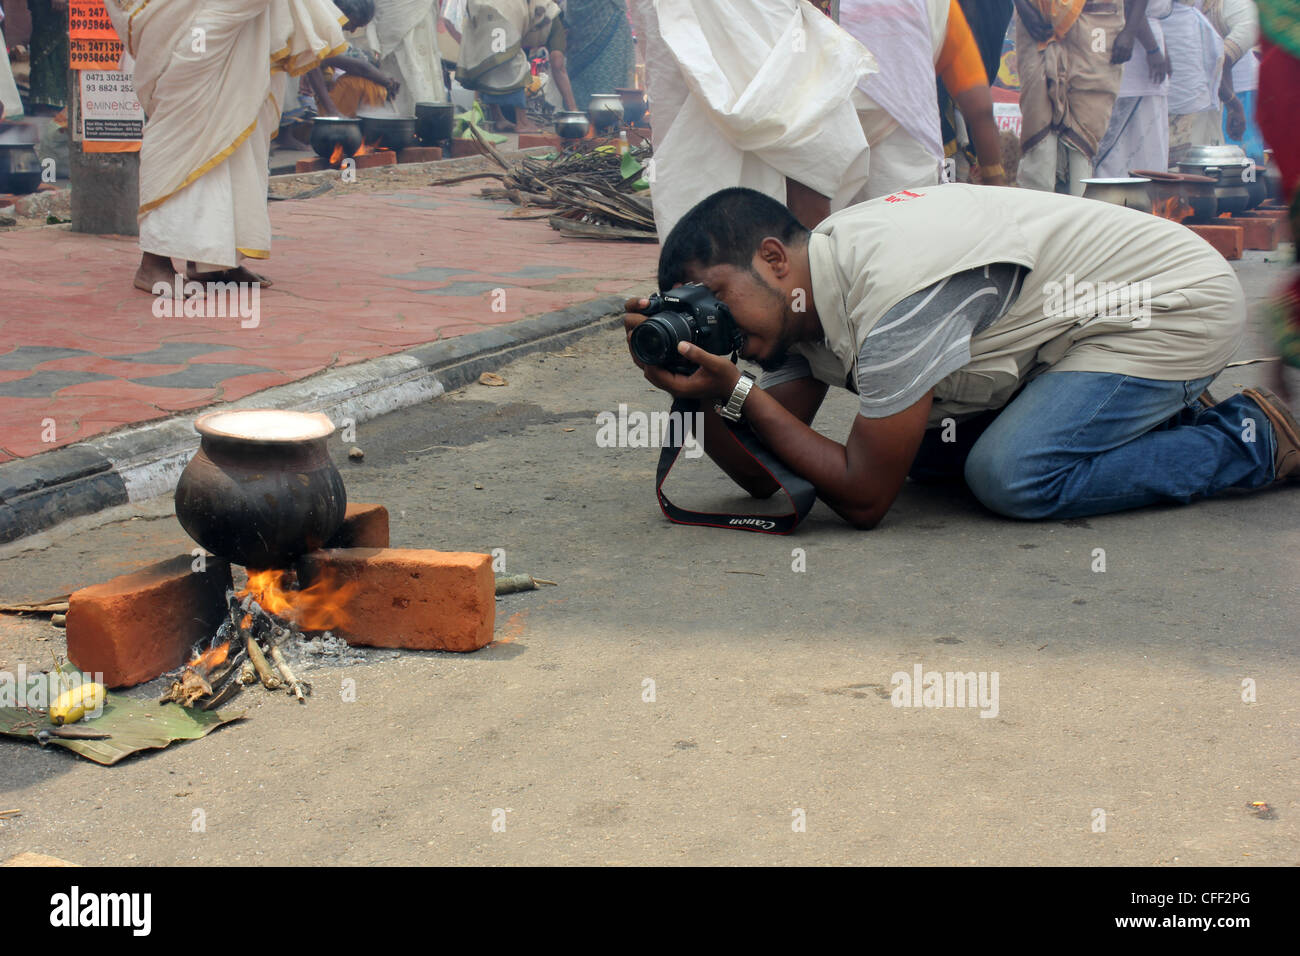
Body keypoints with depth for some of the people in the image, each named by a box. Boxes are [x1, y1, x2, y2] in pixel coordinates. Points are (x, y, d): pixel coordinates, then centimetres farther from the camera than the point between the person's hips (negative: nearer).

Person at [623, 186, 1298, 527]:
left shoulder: (891, 290, -31)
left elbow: (864, 499, -27)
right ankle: (1155, 411, 15)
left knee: (1013, 476, -24)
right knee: (922, 450, 4)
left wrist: (734, 392, -29)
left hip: (1178, 303, -9)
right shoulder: (801, 300, -4)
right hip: (1092, 318, 9)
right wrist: (697, 391, -21)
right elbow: (766, 477, -5)